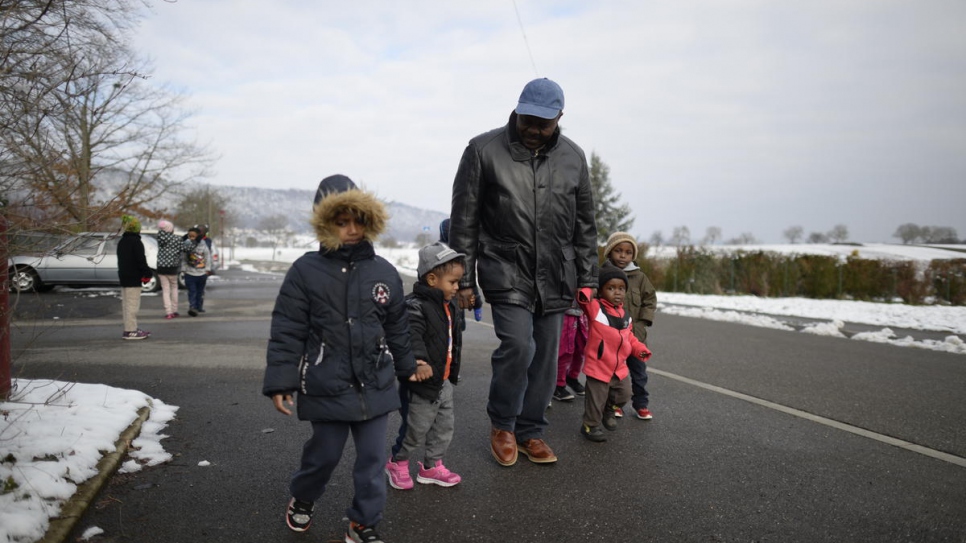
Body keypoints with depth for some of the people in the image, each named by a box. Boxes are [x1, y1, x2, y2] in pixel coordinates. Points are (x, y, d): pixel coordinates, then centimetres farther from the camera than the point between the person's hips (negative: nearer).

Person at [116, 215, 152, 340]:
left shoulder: (121, 241, 15)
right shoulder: (136, 241, -14)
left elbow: (121, 259, 20)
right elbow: (141, 260, -19)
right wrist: (147, 273, -10)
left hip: (123, 277, 10)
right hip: (133, 278, -10)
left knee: (127, 304, 14)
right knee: (132, 304, -7)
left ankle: (131, 328, 21)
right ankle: (130, 331, -7)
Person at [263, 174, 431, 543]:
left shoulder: (384, 273, 1)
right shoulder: (306, 270, -7)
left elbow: (397, 329, 11)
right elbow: (286, 330, -6)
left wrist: (408, 367, 19)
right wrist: (280, 382, -9)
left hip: (375, 386, 3)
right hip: (327, 387, -2)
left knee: (372, 458, 9)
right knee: (324, 454, 14)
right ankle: (302, 499, 45)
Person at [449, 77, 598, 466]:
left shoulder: (573, 157, 6)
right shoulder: (484, 150, -5)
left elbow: (585, 224, 12)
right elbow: (464, 219, -2)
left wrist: (587, 279, 9)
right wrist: (464, 279, -4)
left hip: (555, 277, 4)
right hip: (507, 270, -4)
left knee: (545, 355, 7)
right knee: (517, 344, -18)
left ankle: (530, 432, 26)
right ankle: (502, 424, 9)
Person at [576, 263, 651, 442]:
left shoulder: (625, 315, 6)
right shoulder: (595, 308, -15)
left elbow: (629, 338, 15)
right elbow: (584, 298, -32)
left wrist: (640, 349, 2)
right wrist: (585, 293, -52)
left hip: (620, 367, 7)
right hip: (598, 367, -7)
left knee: (624, 394, 22)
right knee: (596, 400, 4)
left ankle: (608, 410, 48)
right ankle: (590, 426, 25)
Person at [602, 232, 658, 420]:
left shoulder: (639, 277, -1)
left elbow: (650, 300, 4)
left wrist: (642, 324, -5)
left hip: (634, 334, 1)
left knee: (638, 369, 10)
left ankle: (641, 404, 24)